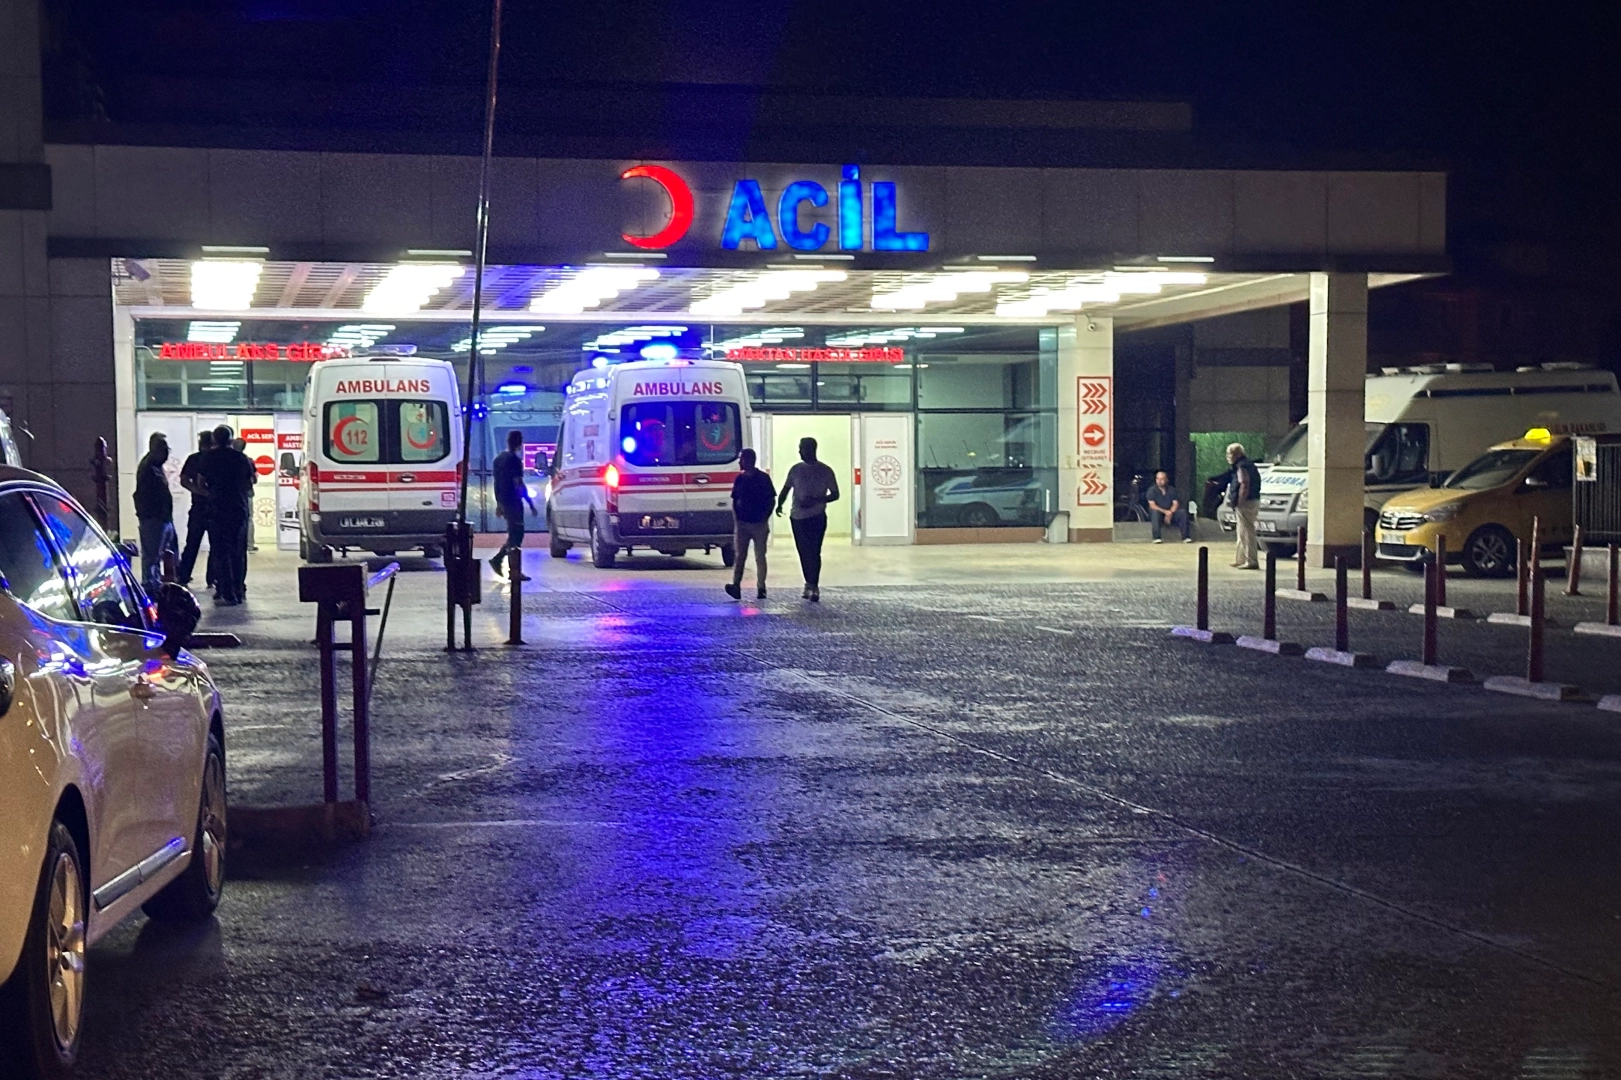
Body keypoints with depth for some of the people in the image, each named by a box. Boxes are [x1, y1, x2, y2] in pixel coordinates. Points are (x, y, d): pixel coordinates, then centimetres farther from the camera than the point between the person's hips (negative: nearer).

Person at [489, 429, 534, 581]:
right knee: (516, 536, -5)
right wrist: (530, 503, -13)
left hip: (503, 501, 9)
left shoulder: (499, 458, 13)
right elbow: (519, 484, -17)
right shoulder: (514, 460, -14)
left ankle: (497, 560, 11)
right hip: (513, 501, -9)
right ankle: (515, 571, -5)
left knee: (514, 535, 16)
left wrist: (498, 503, 23)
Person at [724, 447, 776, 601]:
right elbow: (734, 501, 13)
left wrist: (765, 518, -8)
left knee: (760, 556, 4)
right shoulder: (739, 479, 7)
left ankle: (760, 588, 9)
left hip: (759, 524, -3)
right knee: (739, 555, -5)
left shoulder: (763, 478, -2)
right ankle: (736, 587, -12)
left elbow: (771, 500, 0)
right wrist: (736, 518, 1)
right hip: (742, 523, 3)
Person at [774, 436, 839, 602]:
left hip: (817, 517, -4)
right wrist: (779, 504, -4)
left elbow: (835, 495, 0)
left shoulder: (825, 471, -1)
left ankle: (812, 586, -12)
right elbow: (786, 489, 16)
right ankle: (811, 585, 17)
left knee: (814, 552, -10)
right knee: (804, 553, 7)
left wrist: (816, 500, -16)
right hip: (797, 517, 4)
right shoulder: (796, 469, 8)